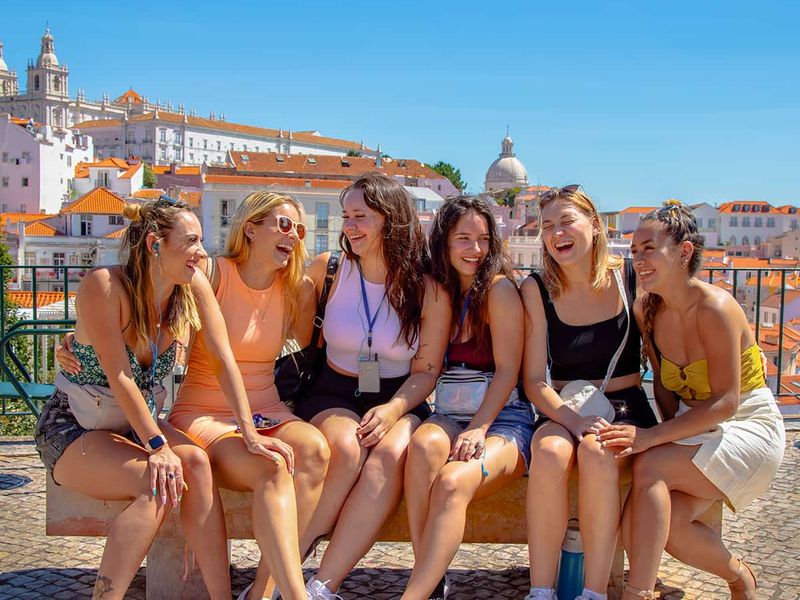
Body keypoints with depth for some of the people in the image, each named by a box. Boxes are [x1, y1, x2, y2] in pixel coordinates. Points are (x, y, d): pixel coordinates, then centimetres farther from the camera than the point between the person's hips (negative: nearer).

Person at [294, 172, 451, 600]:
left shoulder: (429, 291, -2)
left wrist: (392, 410, -17)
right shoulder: (329, 269, 1)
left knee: (391, 453, -34)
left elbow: (425, 372, -1)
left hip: (399, 400, 0)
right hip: (333, 395, 0)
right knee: (346, 449, -34)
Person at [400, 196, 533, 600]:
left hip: (503, 418, -4)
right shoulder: (441, 291, 14)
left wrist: (478, 428, -19)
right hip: (451, 414, 4)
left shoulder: (499, 288, -3)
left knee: (452, 481, -34)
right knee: (423, 445, -32)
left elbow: (507, 369, -8)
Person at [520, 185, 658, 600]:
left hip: (626, 409, 0)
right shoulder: (537, 290, -1)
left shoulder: (630, 277, -2)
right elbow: (534, 381, -3)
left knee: (597, 454, -34)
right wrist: (572, 419, -20)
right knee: (550, 454, -33)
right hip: (562, 412, 1)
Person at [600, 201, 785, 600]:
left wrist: (652, 437, -31)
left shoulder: (714, 307, -22)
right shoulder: (648, 310, -2)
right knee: (666, 524, -17)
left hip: (749, 429, -6)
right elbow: (663, 386, 5)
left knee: (649, 466, -29)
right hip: (698, 428, 6)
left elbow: (725, 402, -24)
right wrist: (675, 431, -15)